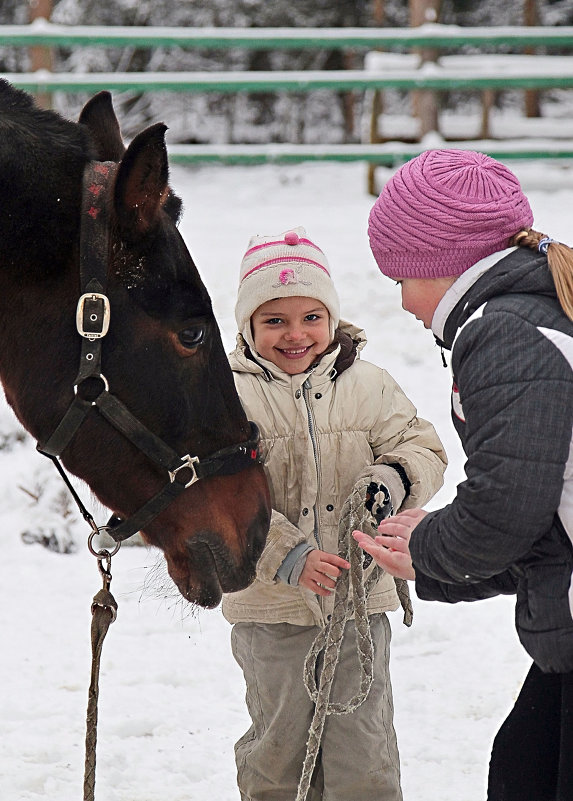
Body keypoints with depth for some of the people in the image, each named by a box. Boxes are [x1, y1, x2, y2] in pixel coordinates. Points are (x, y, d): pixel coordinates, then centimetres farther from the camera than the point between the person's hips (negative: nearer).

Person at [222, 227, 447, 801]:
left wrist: (392, 481, -18)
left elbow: (422, 449, 6)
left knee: (363, 748, 4)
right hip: (270, 608, -1)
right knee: (278, 748, 11)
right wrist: (290, 556, -27)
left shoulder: (367, 386, 1)